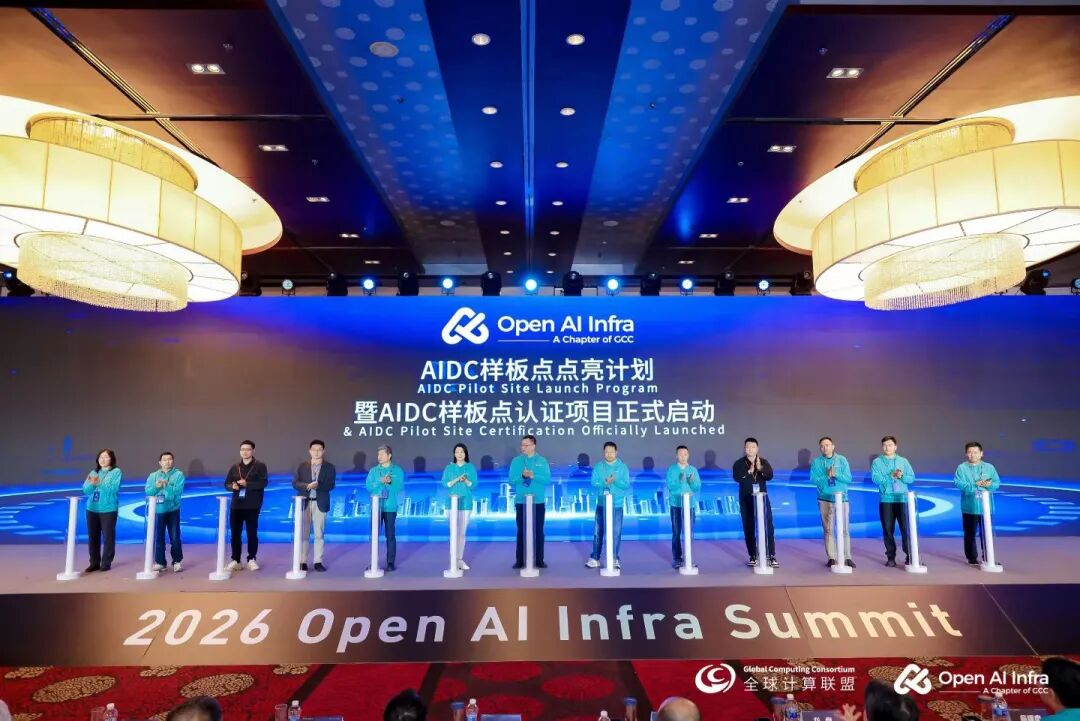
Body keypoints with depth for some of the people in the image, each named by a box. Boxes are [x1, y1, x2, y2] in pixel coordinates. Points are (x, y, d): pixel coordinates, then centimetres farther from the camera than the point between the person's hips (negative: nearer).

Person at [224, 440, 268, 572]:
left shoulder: (260, 466, -1)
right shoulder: (234, 467, 12)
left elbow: (263, 483, -12)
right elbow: (227, 484, 12)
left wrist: (247, 484, -22)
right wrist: (233, 486, -11)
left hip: (252, 506, -4)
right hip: (236, 505, 4)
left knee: (252, 533, 2)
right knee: (235, 533, 5)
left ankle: (251, 560, 12)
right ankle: (235, 561, 15)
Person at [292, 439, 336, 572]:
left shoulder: (329, 467, 3)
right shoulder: (302, 466, 7)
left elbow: (331, 485, -5)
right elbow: (295, 483, 0)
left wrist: (318, 485, -23)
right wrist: (307, 486, -19)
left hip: (320, 503, -1)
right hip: (304, 503, 1)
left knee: (319, 534, 3)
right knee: (303, 534, 3)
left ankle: (318, 562, 9)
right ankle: (302, 562, 9)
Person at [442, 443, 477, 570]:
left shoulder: (470, 467, 5)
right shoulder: (449, 467, 4)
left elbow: (474, 485, 1)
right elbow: (444, 484, -3)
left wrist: (466, 481, -17)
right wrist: (456, 480, -16)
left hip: (466, 503, 1)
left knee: (462, 532, 5)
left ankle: (460, 559, 13)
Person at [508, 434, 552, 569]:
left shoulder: (542, 461, 3)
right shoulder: (516, 461, 3)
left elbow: (547, 480, -5)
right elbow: (512, 481, -2)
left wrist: (533, 476, -18)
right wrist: (522, 476, -19)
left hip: (538, 502, 0)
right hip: (521, 502, 0)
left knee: (538, 531, 5)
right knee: (521, 531, 3)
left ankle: (539, 560, 13)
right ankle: (520, 560, 10)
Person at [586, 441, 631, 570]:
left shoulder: (623, 467, 0)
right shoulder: (598, 467, 2)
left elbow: (626, 485, -6)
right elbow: (594, 483, -4)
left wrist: (615, 481, -23)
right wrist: (605, 483, -21)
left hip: (617, 505, -1)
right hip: (602, 504, 1)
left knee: (616, 533, 2)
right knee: (598, 532, 5)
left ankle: (614, 559, 13)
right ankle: (595, 558, 14)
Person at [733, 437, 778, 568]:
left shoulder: (764, 462, 4)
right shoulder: (739, 463, 0)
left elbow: (770, 476, -12)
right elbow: (736, 478, -17)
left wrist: (761, 469, -30)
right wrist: (749, 472, -29)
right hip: (746, 500, -1)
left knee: (768, 527, -4)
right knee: (749, 529, 3)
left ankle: (772, 556, 0)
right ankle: (753, 557, 11)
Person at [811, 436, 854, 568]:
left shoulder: (842, 460, 3)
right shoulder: (816, 462, 3)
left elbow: (848, 479, -4)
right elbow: (813, 479, -6)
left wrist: (836, 474, -18)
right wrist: (827, 476, -16)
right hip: (825, 499, 0)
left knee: (844, 529, -1)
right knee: (828, 530, 3)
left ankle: (847, 557, 6)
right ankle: (831, 558, 9)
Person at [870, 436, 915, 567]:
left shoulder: (903, 461, 10)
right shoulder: (877, 462, 4)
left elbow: (912, 478, 4)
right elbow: (876, 479, -9)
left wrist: (901, 476, -14)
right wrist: (891, 475, -17)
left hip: (902, 499, 1)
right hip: (886, 500, -1)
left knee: (906, 528, -4)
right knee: (888, 529, 2)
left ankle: (909, 556, 5)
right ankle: (890, 557, 9)